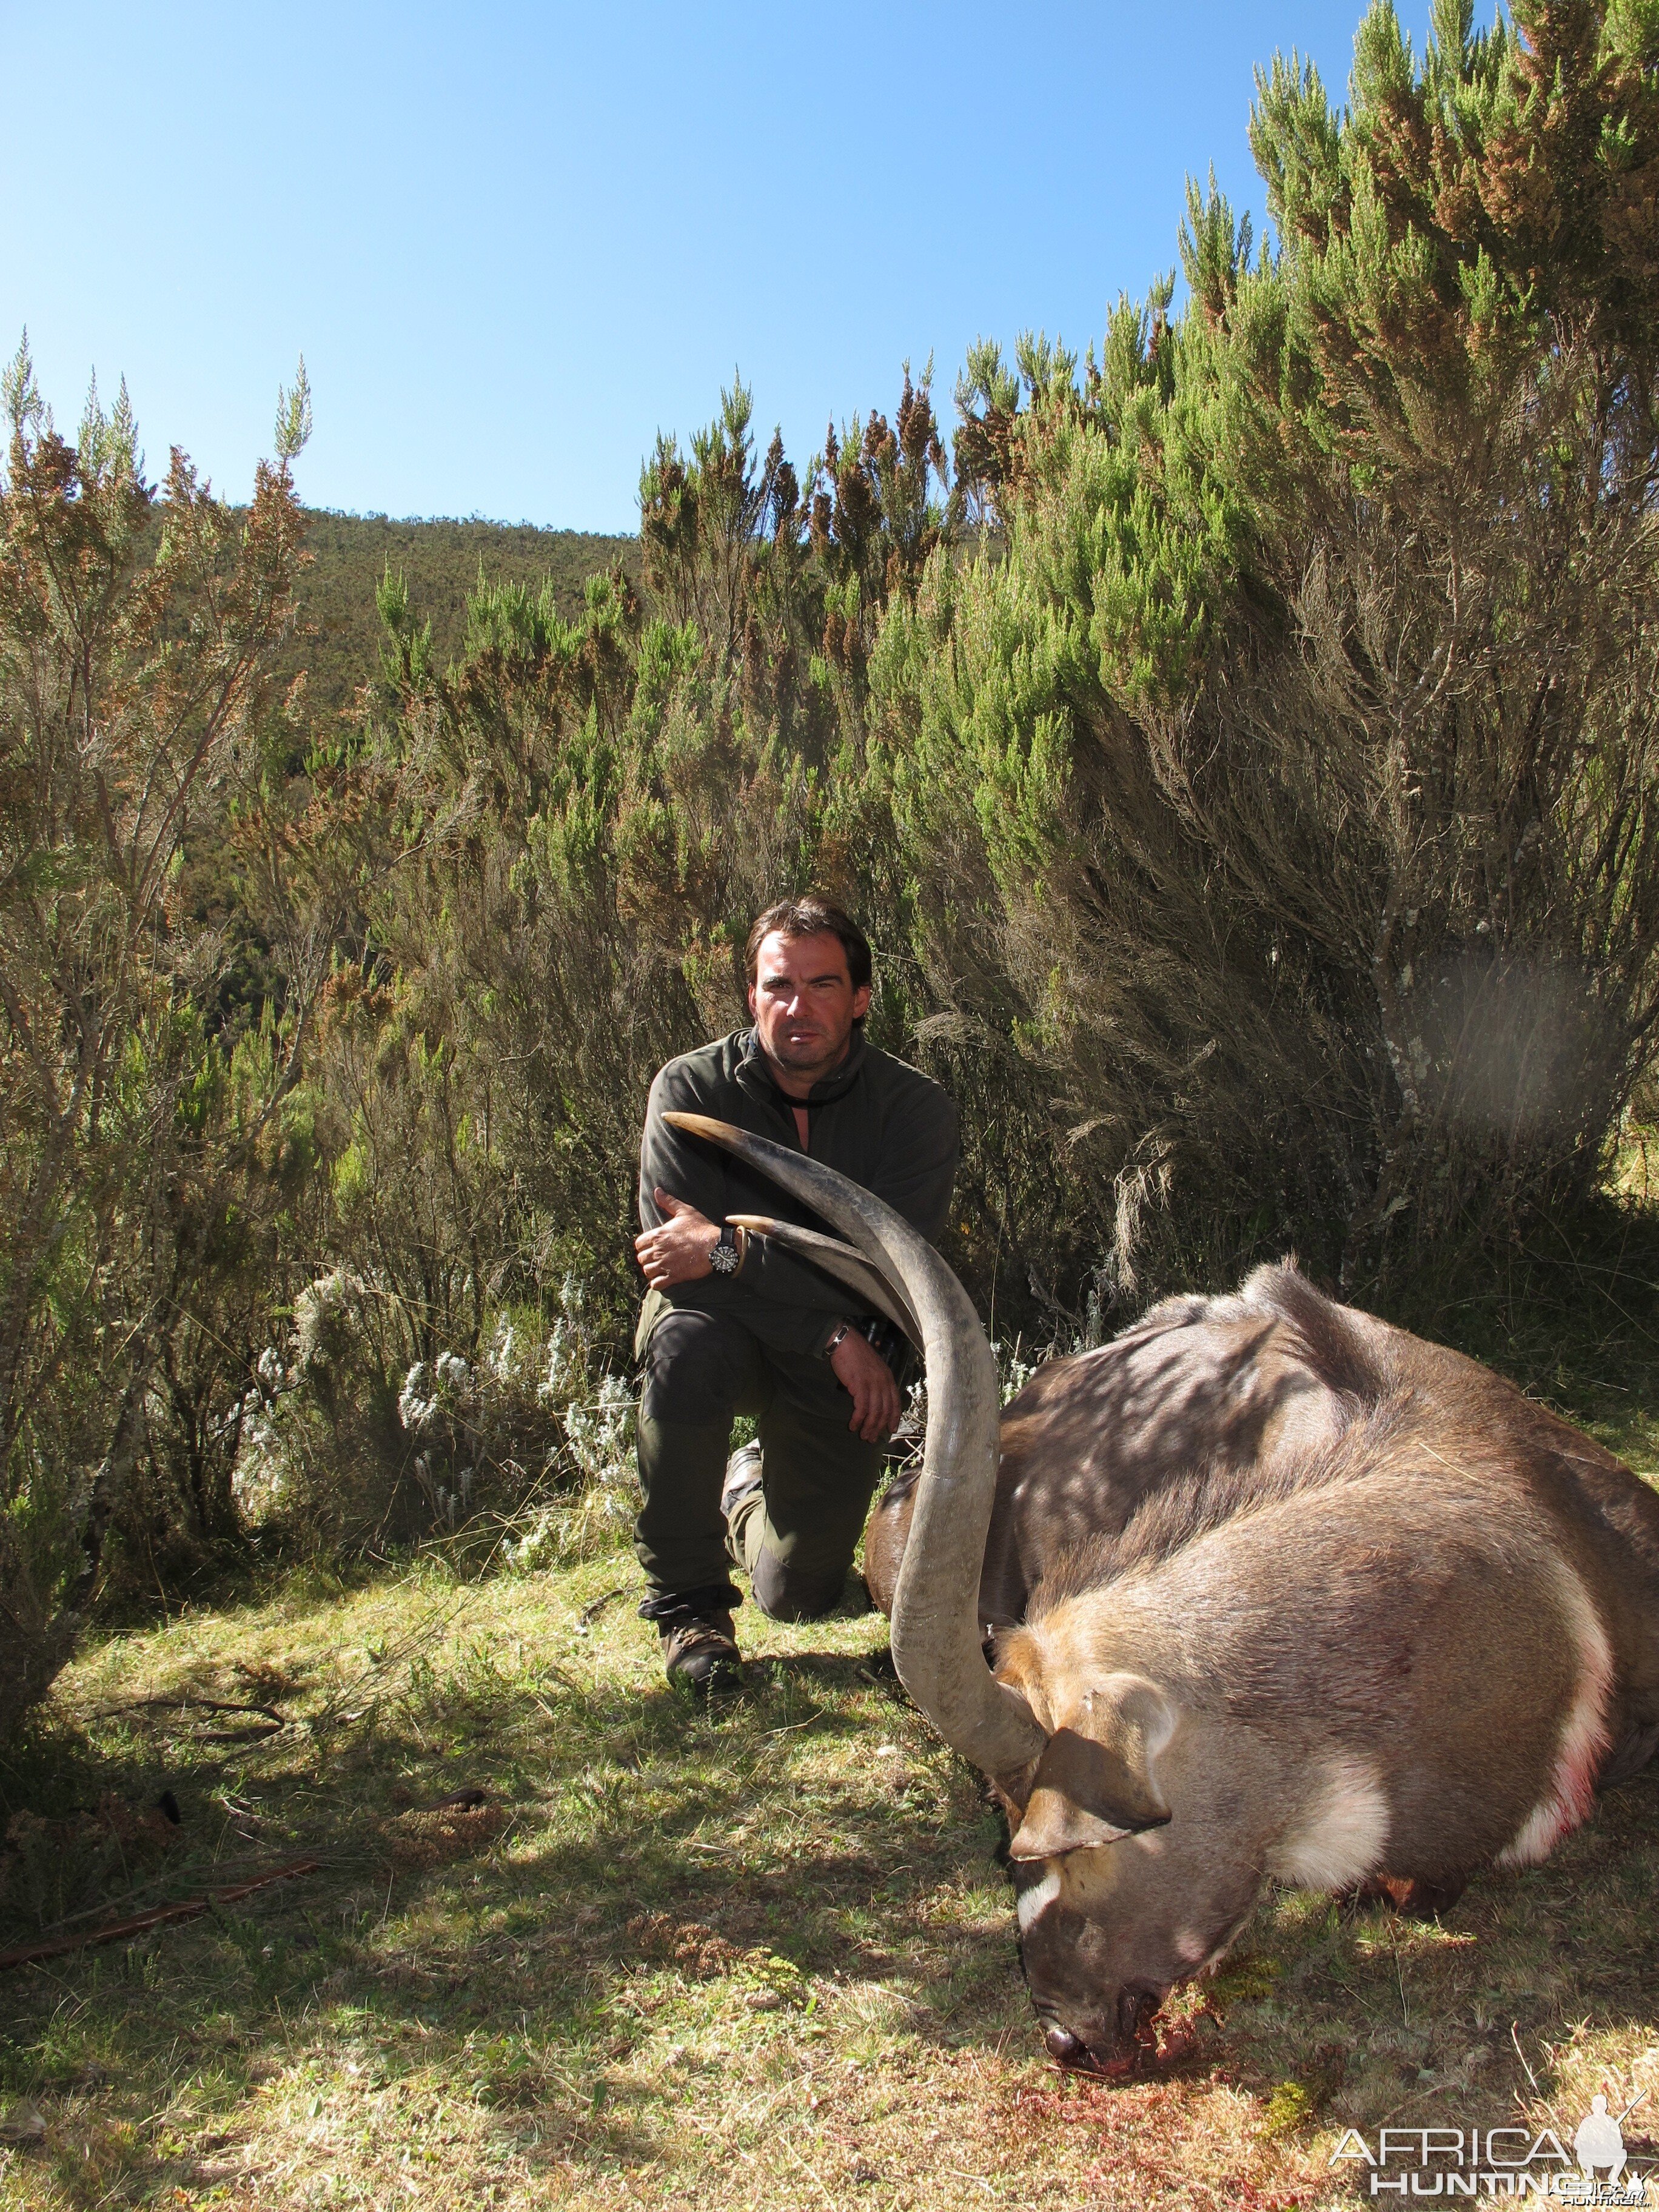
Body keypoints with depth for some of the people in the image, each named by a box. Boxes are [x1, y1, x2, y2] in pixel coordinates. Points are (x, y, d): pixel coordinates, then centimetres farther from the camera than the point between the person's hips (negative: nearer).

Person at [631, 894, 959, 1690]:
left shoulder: (916, 1109, -16)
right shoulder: (691, 1089, -16)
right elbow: (674, 1252, -22)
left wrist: (728, 1251, -34)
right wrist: (831, 1335, -28)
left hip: (841, 1373, 1)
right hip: (726, 1330, -1)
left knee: (799, 1597, 0)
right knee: (688, 1341, -38)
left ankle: (751, 1489, 39)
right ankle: (687, 1599, -16)